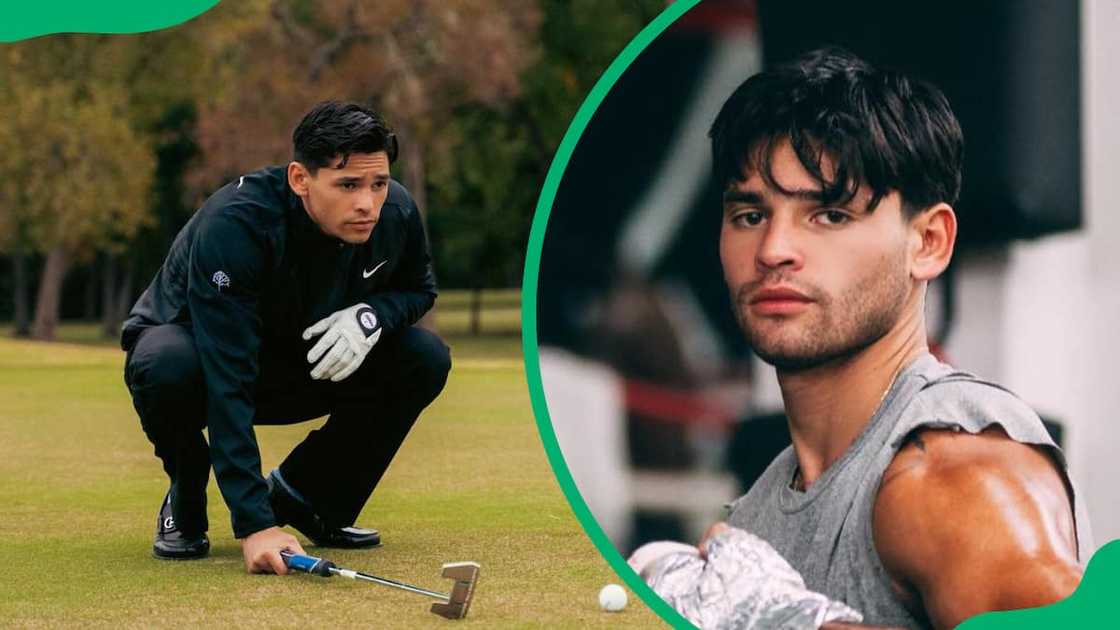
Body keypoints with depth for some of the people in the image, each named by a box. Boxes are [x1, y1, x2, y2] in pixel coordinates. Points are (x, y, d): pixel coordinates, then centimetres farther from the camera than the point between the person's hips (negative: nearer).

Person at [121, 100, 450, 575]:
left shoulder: (396, 213, -21)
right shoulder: (234, 225, -37)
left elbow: (418, 287, 2)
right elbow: (227, 381, -42)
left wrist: (372, 314, -25)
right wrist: (254, 524, -49)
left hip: (306, 365, 5)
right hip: (196, 345, -4)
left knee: (425, 359, -18)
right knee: (167, 367, -40)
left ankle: (304, 494, 1)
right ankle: (185, 508, -7)